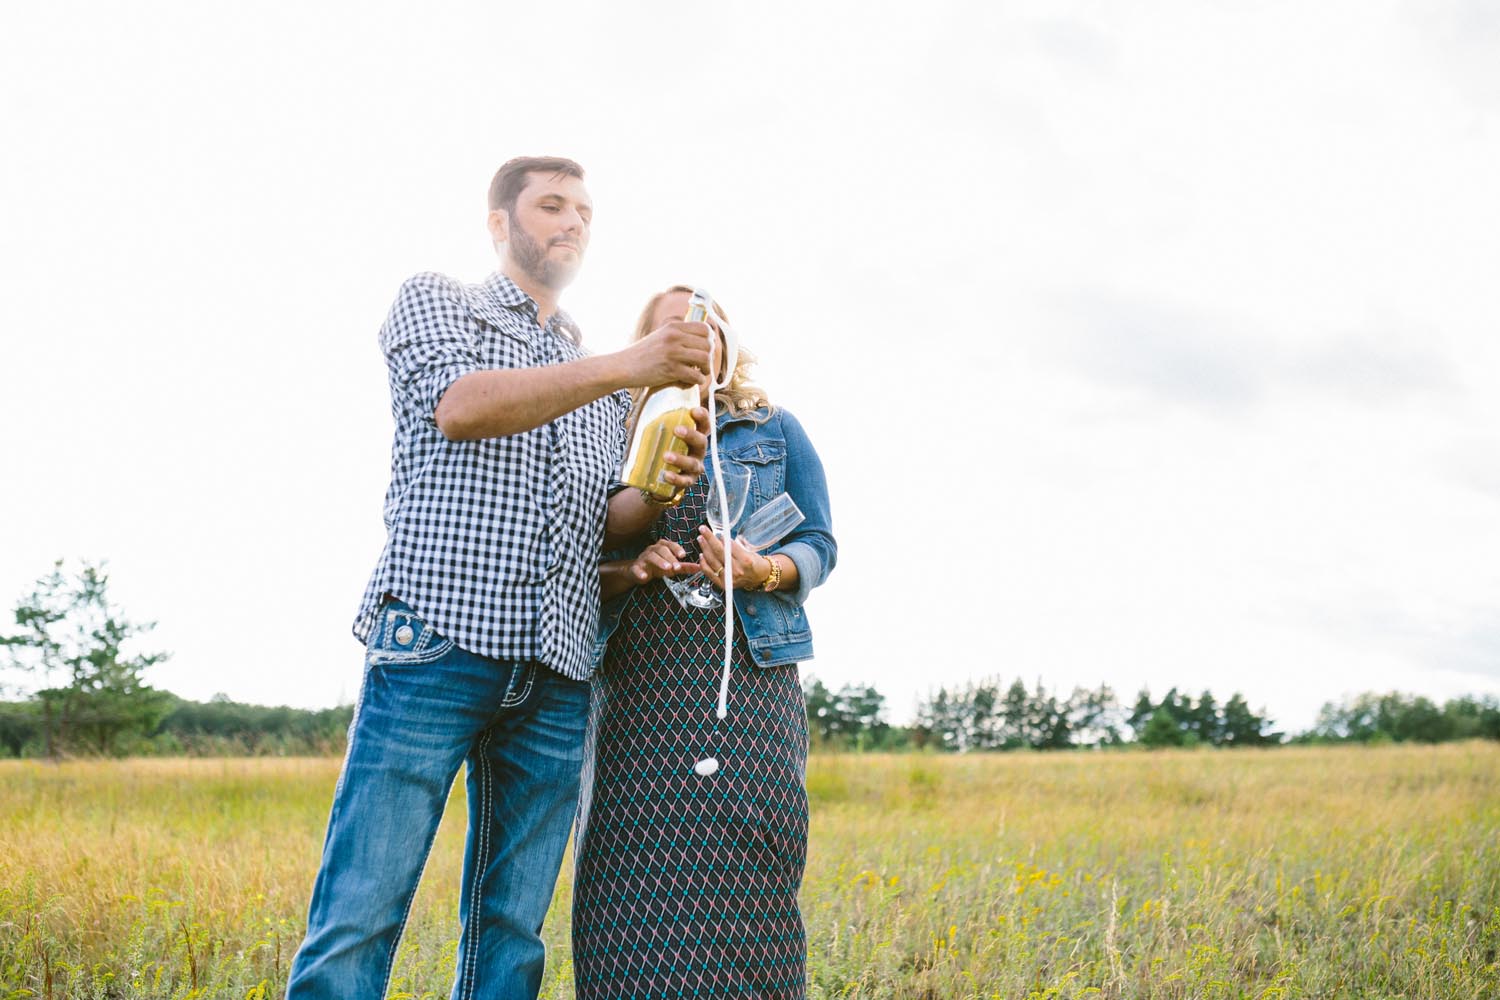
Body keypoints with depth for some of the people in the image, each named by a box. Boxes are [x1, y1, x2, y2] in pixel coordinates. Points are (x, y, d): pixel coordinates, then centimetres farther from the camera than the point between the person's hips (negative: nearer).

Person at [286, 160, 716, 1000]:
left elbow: (601, 525, 21)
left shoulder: (603, 379, 27)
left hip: (556, 676, 5)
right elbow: (460, 405, -9)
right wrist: (627, 367, -17)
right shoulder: (434, 300, 13)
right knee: (360, 916, -8)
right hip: (438, 644, -5)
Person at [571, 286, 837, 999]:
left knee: (739, 872, -10)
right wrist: (626, 569, -7)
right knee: (635, 874, -5)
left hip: (746, 678, -1)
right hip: (636, 681, 2)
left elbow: (818, 546, 9)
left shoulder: (776, 431, 15)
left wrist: (764, 572, -12)